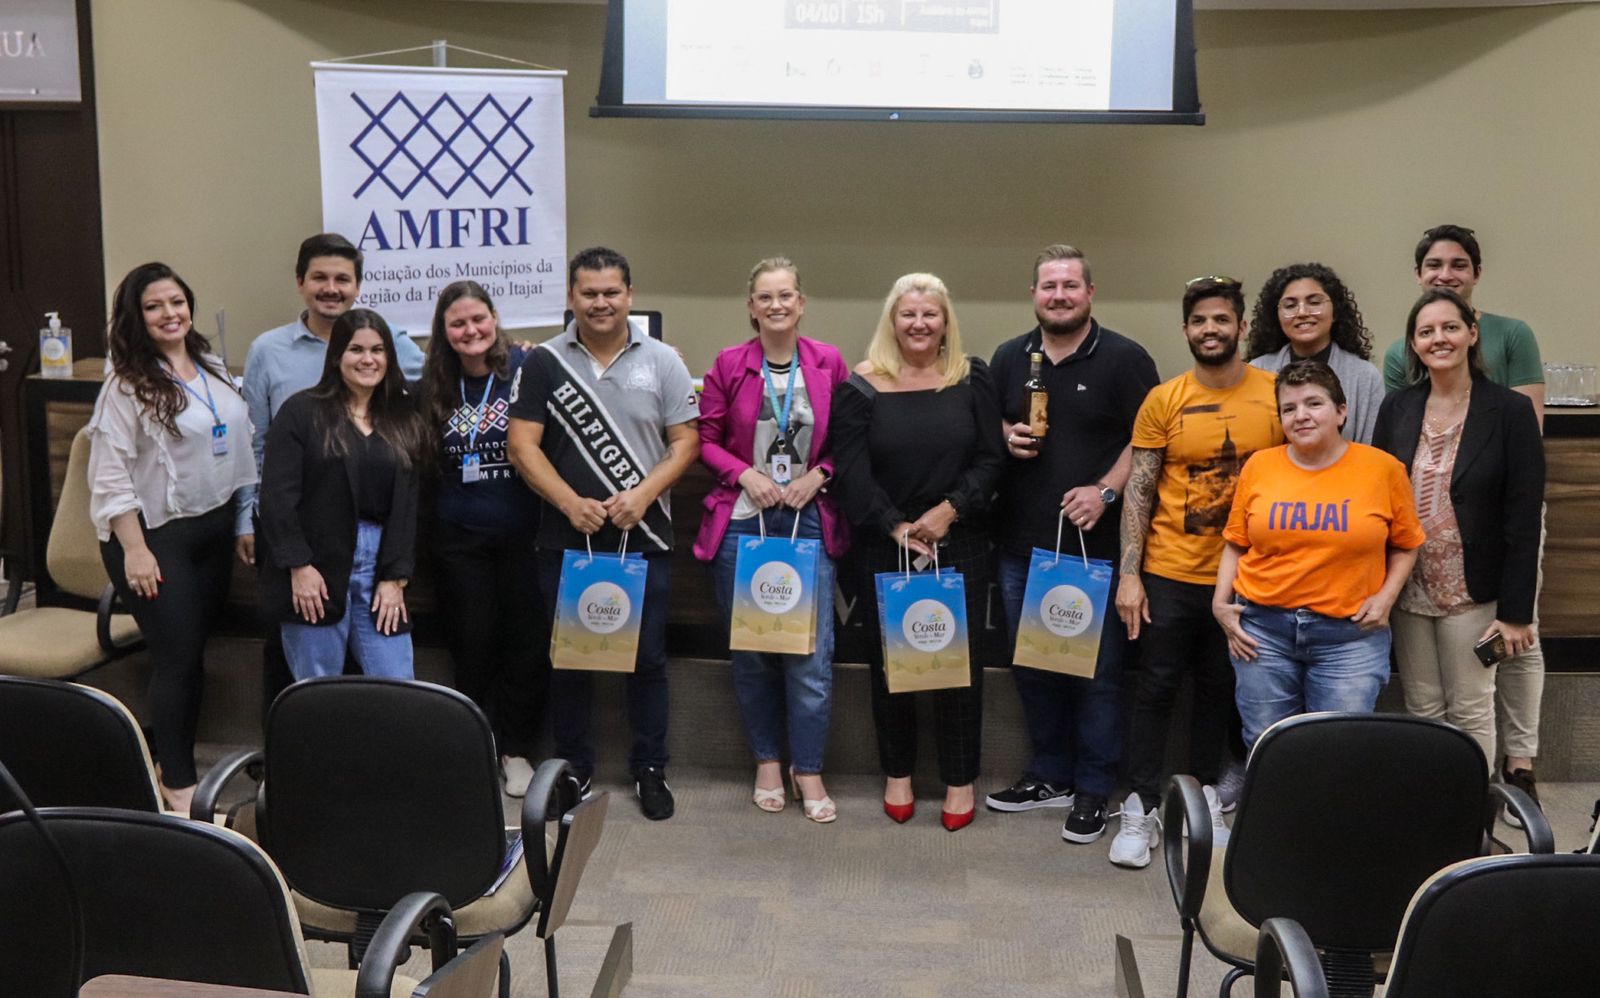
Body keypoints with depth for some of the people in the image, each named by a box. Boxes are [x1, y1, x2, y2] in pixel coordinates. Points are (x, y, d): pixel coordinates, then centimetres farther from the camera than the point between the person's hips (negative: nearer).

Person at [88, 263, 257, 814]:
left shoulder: (213, 370, 7)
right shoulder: (127, 386, -13)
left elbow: (237, 445, 16)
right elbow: (111, 476, -16)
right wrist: (134, 551, -20)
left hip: (213, 528, 6)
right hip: (157, 536, -6)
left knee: (195, 651, 13)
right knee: (176, 658, -2)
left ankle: (177, 754, 28)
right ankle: (177, 782, 11)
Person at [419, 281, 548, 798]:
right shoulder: (433, 385, 5)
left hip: (522, 531, -3)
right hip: (460, 537, 3)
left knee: (528, 641, 6)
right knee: (472, 644, 11)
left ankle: (515, 749, 21)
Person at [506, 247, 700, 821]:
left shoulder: (662, 361, 2)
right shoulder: (543, 363, 1)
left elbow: (685, 442, 1)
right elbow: (522, 445, -3)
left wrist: (643, 494, -14)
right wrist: (571, 503, -14)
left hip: (644, 538, 0)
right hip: (566, 539, 0)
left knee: (647, 658, 5)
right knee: (568, 658, 8)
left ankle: (650, 770, 18)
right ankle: (573, 769, 23)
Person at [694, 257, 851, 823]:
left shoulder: (829, 364, 0)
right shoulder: (729, 365, 0)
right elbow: (706, 438, 5)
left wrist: (819, 475, -9)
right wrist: (744, 473, -10)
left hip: (810, 521, 0)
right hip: (742, 521, 1)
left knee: (813, 653, -3)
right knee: (751, 650, 9)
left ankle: (808, 770, 11)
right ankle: (767, 761, 25)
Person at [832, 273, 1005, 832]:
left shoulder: (972, 379, 2)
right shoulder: (863, 386, -1)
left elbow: (990, 459, -1)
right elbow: (852, 471, -6)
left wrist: (950, 510, -14)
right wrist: (895, 528, -14)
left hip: (959, 545, 0)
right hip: (883, 547, 0)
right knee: (889, 658, 8)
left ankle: (960, 780, 17)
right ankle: (897, 772, 24)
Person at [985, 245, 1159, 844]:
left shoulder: (1124, 359, -2)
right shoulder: (1009, 359, 12)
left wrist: (1105, 491, -16)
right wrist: (1009, 438, -2)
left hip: (1095, 543, -4)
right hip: (1021, 543, 5)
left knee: (1097, 671, 2)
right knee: (1031, 665, 12)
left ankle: (1092, 791, 13)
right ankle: (1049, 775, 27)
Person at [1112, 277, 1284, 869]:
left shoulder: (1277, 395, -2)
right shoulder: (1164, 401, -4)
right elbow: (1138, 491, -2)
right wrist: (1129, 575, -7)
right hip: (1170, 574, -1)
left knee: (1219, 688, 14)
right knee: (1156, 688, 3)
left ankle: (1204, 793, 30)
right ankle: (1141, 809, 12)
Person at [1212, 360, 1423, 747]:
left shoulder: (1383, 468, -1)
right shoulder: (1259, 466, 2)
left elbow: (1406, 544, 9)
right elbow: (1236, 543, 10)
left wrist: (1386, 595, -4)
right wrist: (1220, 602, 0)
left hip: (1349, 635, -1)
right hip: (1263, 629, 2)